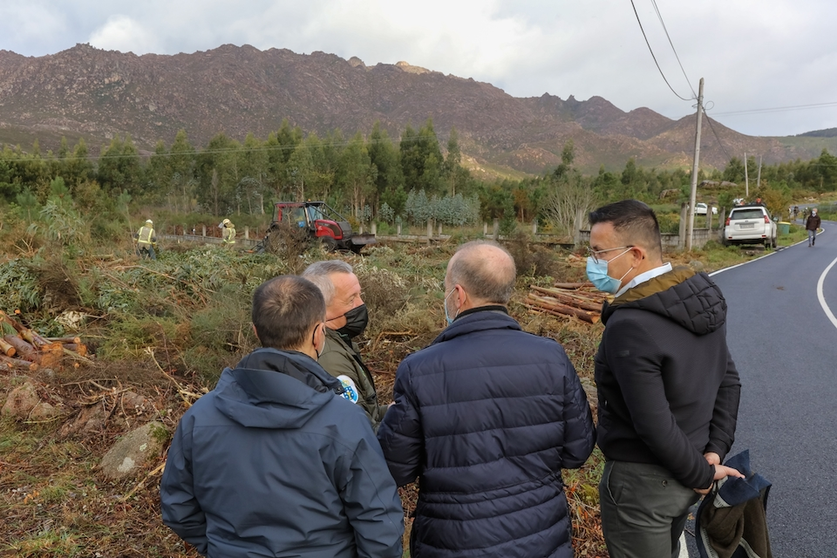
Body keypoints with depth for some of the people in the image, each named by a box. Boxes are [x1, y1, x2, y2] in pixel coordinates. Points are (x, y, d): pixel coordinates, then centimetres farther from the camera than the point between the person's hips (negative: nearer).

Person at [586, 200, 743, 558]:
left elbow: (655, 426, -27)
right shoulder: (702, 299, -2)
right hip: (682, 476, 8)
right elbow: (728, 380, 5)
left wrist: (703, 474, -12)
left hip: (641, 481, -8)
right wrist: (715, 451, 2)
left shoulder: (629, 326, -29)